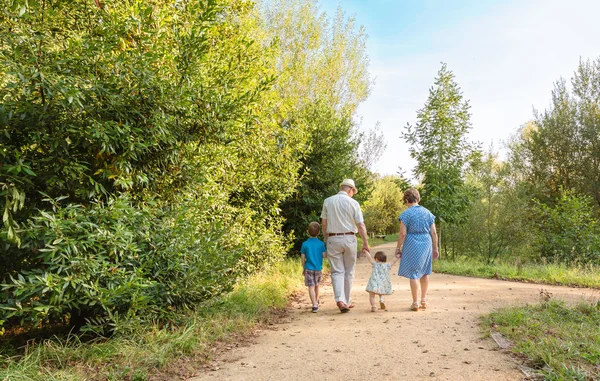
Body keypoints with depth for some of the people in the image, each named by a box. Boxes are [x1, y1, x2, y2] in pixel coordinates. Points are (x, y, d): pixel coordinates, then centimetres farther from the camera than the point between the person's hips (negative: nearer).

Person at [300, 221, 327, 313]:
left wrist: (303, 268, 9)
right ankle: (316, 301, 40)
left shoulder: (305, 244, -5)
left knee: (311, 287, -3)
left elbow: (303, 258, -3)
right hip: (318, 268, 2)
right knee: (316, 285, 22)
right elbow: (324, 255, -6)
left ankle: (315, 305, -14)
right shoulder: (321, 243, -4)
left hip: (309, 268, -2)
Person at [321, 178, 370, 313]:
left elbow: (323, 223, 5)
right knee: (349, 271, 13)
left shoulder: (327, 201, 1)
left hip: (333, 239, 1)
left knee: (337, 271, 3)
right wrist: (365, 243, 1)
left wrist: (326, 239, 16)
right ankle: (347, 301, 20)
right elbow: (361, 225, -6)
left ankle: (340, 299, -15)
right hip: (349, 239, -1)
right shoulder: (353, 203, -5)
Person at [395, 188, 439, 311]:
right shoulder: (427, 213, 7)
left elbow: (403, 234, -12)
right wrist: (435, 248, 14)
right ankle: (424, 300, 24)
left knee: (413, 273, 3)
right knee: (424, 272, 18)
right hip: (426, 243, 5)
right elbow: (434, 233, 6)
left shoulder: (406, 214, -8)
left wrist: (398, 248, -2)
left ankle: (415, 303, 7)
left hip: (412, 245, -5)